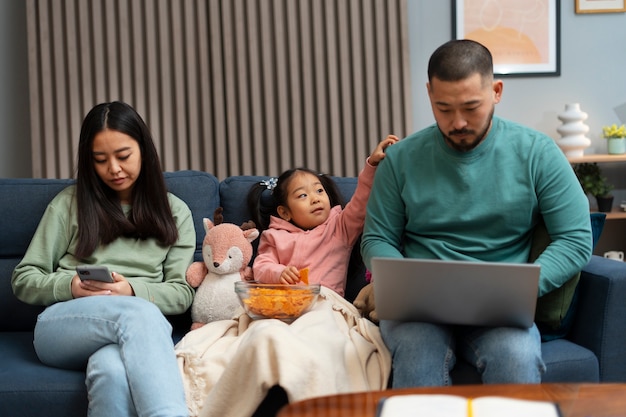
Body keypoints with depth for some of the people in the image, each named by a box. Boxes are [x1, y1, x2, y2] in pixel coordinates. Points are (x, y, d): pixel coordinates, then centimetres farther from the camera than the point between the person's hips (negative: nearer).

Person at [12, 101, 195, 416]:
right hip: (63, 325, -1)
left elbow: (182, 293, 10)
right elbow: (23, 280, 13)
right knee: (140, 314, -40)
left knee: (112, 370, -42)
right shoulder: (69, 203, 14)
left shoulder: (174, 212, 17)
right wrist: (70, 286, -9)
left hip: (132, 332, 1)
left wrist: (133, 290, -11)